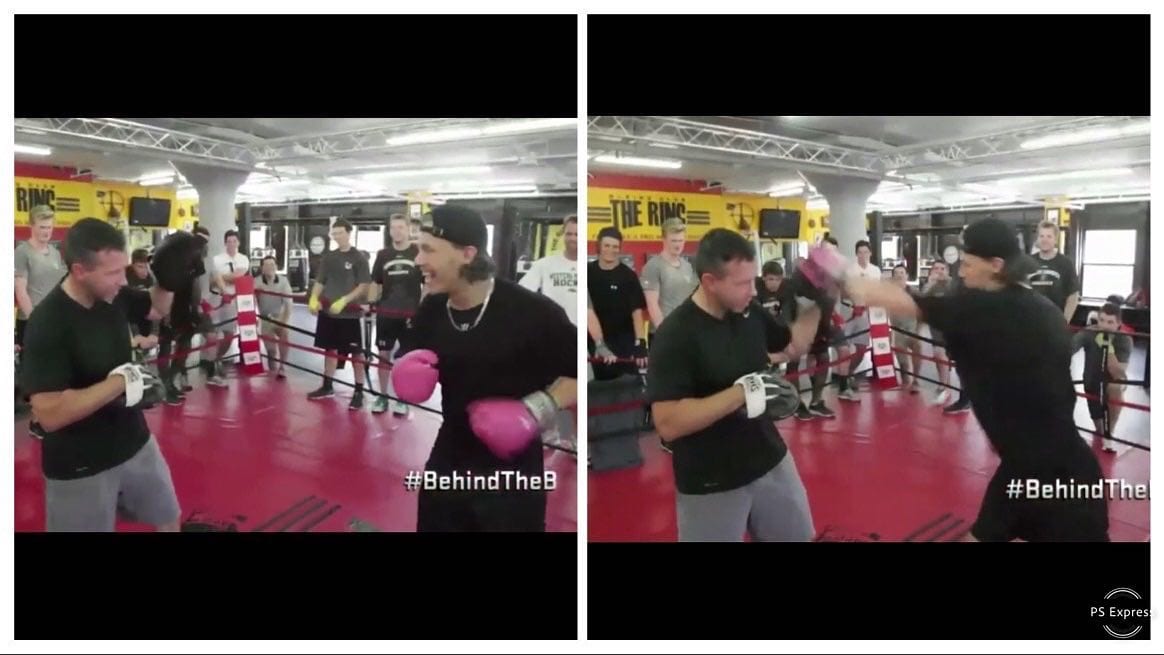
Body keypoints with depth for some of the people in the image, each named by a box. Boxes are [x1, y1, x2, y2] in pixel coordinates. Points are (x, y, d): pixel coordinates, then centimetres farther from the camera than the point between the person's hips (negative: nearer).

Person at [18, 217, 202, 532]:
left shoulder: (114, 296, -7)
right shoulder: (47, 325, -27)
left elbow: (157, 308, 16)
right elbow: (50, 414, -33)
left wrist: (168, 279, -4)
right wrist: (120, 381, -30)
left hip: (135, 444, 7)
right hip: (81, 468, -7)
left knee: (169, 519, 24)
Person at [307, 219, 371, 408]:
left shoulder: (359, 257, -5)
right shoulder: (328, 257, 9)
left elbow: (364, 286, -10)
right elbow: (320, 281, 13)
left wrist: (344, 301, -19)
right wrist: (314, 298, -5)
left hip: (349, 313, -5)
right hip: (327, 311, 5)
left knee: (356, 352, -1)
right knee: (330, 349, 14)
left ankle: (359, 392, 6)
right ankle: (327, 386, 26)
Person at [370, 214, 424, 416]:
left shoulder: (419, 253, -2)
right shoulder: (383, 255, 7)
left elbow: (427, 285, -1)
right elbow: (376, 283, 15)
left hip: (410, 314, -3)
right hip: (385, 313, 3)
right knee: (383, 355, 8)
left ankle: (402, 399, 14)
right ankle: (382, 396, 19)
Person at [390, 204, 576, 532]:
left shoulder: (530, 311, -22)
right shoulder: (432, 309, -3)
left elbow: (580, 369, -14)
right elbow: (405, 360, 13)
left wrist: (537, 409, -24)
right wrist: (408, 372, -10)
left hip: (511, 473, -6)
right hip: (448, 463, 6)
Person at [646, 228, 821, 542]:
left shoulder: (750, 313, -3)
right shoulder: (675, 336, -24)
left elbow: (794, 344, 17)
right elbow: (668, 424, -29)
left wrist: (816, 304, 0)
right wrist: (741, 393, -33)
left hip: (770, 462, 7)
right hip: (711, 484, -7)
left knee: (798, 535, 23)